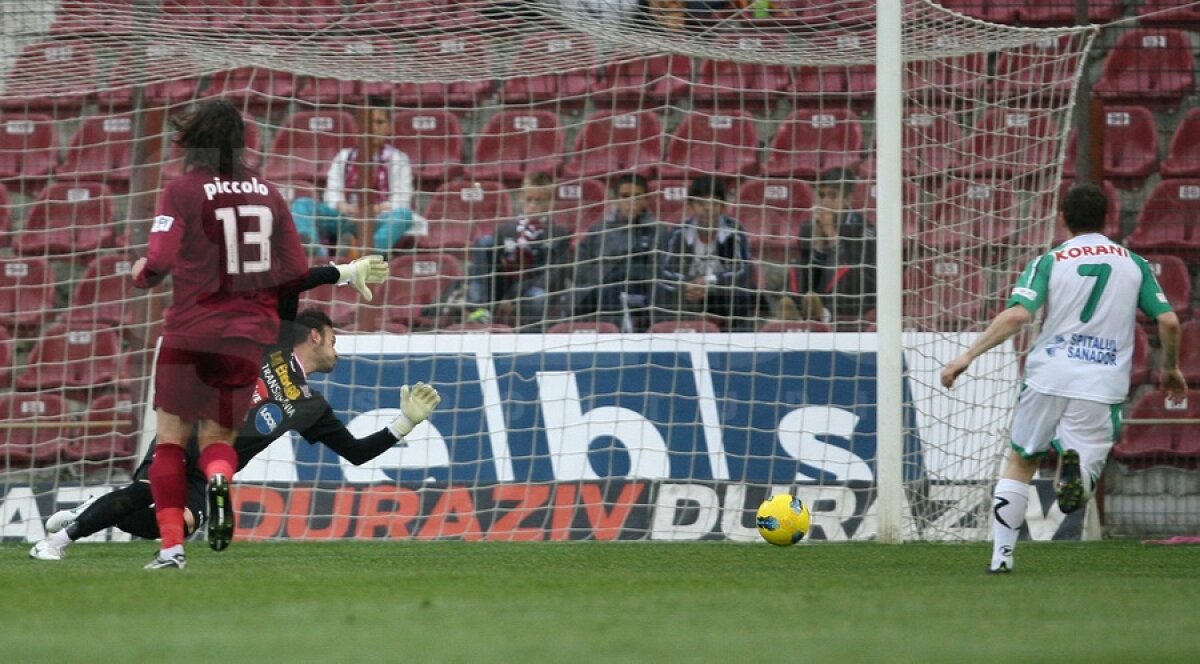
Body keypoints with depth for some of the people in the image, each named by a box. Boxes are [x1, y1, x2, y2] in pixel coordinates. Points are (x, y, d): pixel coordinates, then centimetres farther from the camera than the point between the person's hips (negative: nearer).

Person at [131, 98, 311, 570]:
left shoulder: (183, 190, -7)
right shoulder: (267, 193, 7)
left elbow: (160, 261, -17)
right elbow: (297, 272, 8)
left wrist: (142, 274, 5)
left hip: (191, 331, -3)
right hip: (247, 336, 3)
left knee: (171, 437, 9)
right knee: (217, 434, 14)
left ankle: (171, 544, 0)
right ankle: (219, 476, -22)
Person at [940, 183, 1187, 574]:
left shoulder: (1049, 263, 3)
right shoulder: (1134, 264, 10)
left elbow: (1016, 316, -10)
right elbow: (1168, 322, 8)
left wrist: (967, 357, -8)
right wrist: (1171, 369, 25)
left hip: (1048, 378, 0)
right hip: (1102, 386, 0)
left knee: (1020, 464, 19)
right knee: (1077, 489, 1)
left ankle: (1002, 556, 15)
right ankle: (1076, 465, -35)